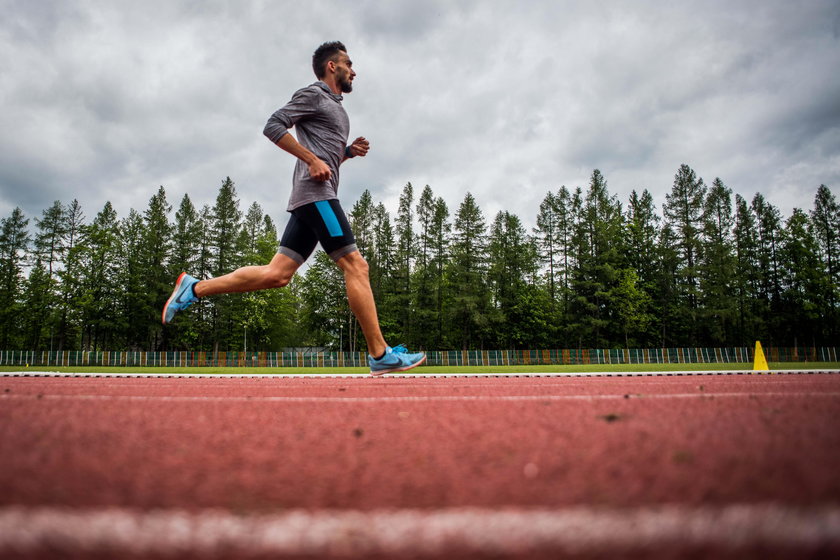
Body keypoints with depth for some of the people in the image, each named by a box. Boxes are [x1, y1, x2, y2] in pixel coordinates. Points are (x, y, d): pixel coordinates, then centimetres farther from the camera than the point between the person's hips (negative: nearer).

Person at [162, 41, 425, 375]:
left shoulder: (336, 108, 30)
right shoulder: (314, 95, 3)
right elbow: (273, 125, -8)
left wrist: (349, 151, 14)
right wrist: (313, 160, -15)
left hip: (312, 201, 9)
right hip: (315, 194, -9)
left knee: (276, 274, 2)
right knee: (355, 266, -13)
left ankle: (195, 288, 7)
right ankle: (380, 355, -13)